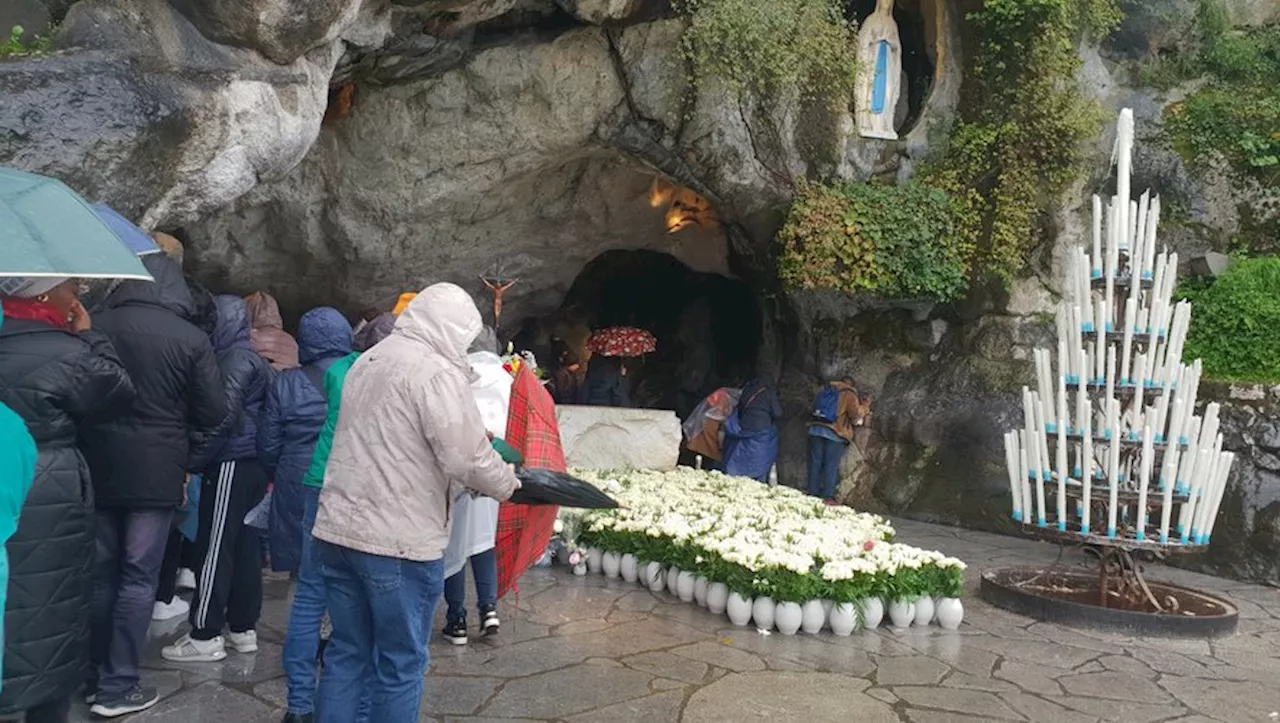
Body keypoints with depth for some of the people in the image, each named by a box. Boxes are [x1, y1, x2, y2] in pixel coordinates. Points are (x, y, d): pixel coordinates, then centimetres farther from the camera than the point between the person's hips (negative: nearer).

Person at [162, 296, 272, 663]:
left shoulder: (235, 359, -11)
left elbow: (224, 417, -19)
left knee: (215, 549, -4)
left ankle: (205, 636, 2)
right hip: (253, 465, 9)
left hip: (230, 465, -9)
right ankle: (243, 628, 18)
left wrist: (195, 458, -12)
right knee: (245, 547, 11)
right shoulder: (254, 359, 18)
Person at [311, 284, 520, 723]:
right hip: (400, 542, -8)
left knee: (346, 653, 17)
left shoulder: (368, 360, 14)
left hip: (338, 530, 8)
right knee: (401, 666, 5)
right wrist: (509, 485, 0)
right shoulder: (438, 371, -13)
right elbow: (467, 458, -18)